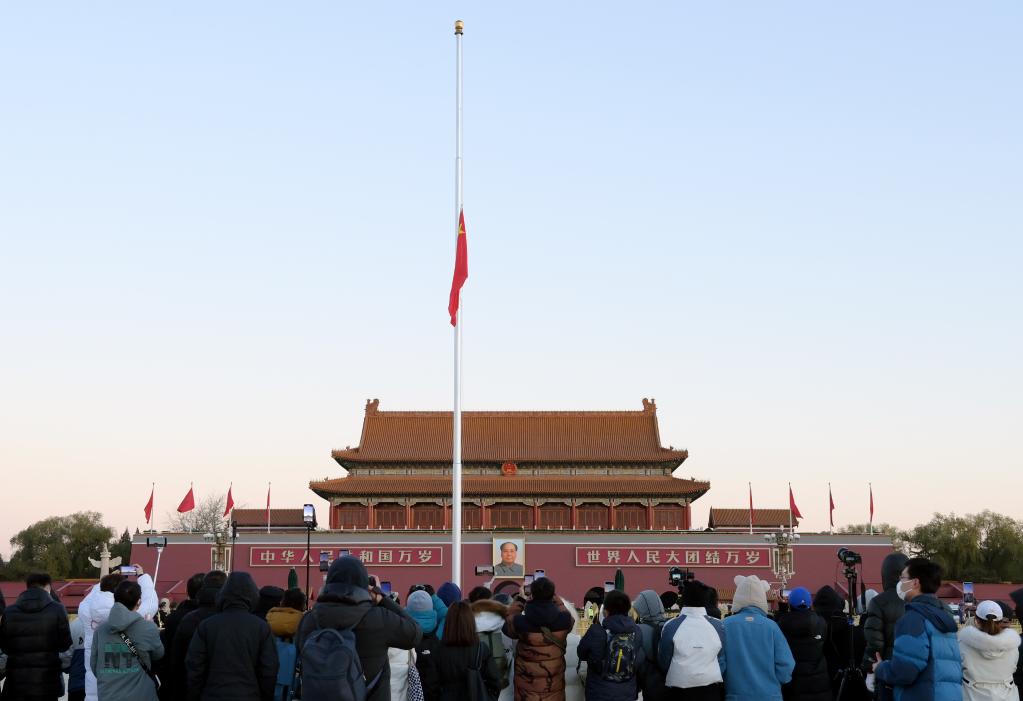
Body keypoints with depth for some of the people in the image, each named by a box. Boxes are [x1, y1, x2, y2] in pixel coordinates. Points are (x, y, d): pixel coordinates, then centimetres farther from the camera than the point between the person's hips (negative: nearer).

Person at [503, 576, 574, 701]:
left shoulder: (519, 622, -20)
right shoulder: (564, 620, -17)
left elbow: (507, 627, 5)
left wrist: (518, 601, 10)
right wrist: (556, 600, 16)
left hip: (527, 680, -1)